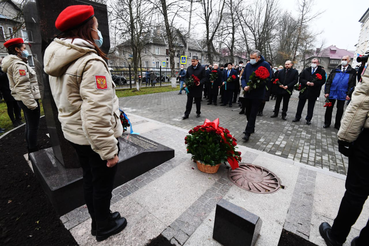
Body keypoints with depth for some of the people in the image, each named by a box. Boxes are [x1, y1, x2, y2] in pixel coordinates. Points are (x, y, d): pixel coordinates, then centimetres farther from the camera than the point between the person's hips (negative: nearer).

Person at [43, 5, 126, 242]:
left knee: (89, 179, 23)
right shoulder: (91, 62, -22)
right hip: (95, 137, -9)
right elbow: (97, 115, -29)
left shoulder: (59, 60, 8)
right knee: (103, 185, 13)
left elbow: (66, 99, 13)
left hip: (75, 133, 9)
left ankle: (98, 220, 47)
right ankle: (104, 227, 38)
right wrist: (109, 150, -22)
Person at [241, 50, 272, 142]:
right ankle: (251, 128, 31)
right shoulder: (248, 65, 9)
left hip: (257, 94, -5)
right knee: (248, 113, 13)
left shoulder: (265, 64, -5)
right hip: (247, 93, 5)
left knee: (253, 114, -4)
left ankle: (248, 133, 0)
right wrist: (244, 86, -9)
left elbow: (268, 78, -10)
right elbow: (243, 77, 11)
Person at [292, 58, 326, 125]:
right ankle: (297, 117, 18)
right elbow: (301, 79, 3)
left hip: (313, 92, -1)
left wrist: (314, 83, -18)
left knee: (311, 107, 7)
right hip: (304, 90, 1)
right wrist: (306, 82, -15)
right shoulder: (305, 70, 8)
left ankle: (308, 119, 17)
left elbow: (322, 81, -3)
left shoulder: (322, 71, 2)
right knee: (300, 105, 7)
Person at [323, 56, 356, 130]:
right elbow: (328, 82, 0)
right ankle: (327, 123, 18)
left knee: (340, 110, 8)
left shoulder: (352, 72, 4)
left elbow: (352, 84, 1)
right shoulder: (335, 70, 4)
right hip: (332, 93, 0)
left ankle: (337, 124, 20)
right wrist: (326, 92, -8)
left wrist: (349, 94, -9)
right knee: (329, 108, 6)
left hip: (342, 94, 0)